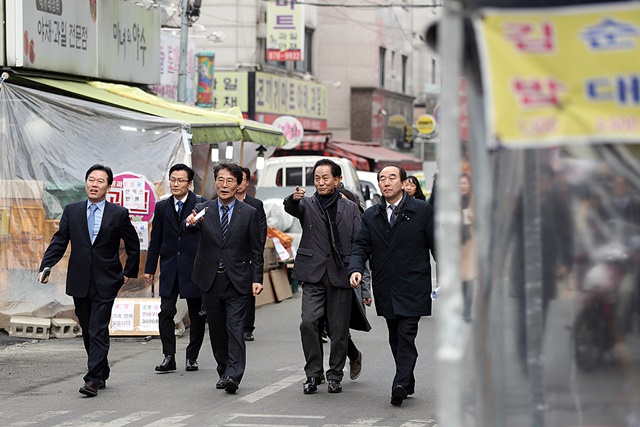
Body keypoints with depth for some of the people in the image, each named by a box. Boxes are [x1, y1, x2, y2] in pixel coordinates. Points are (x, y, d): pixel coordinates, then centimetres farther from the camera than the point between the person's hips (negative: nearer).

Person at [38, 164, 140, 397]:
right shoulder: (72, 211, 5)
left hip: (105, 282, -4)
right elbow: (59, 242, 3)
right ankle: (101, 374, 24)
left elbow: (133, 246, 8)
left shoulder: (119, 214, -1)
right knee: (88, 332, 11)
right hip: (79, 282, 4)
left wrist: (129, 272, 5)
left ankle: (93, 379, -12)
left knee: (98, 331, -10)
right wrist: (46, 266, -9)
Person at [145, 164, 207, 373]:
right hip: (169, 268, 3)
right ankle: (169, 357, 0)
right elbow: (155, 240, 11)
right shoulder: (162, 207, 8)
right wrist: (150, 268, 9)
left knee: (196, 315, 5)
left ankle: (192, 357, 16)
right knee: (166, 312, -5)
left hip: (194, 268, -3)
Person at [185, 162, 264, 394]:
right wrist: (190, 222, -41)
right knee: (217, 330, 9)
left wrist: (257, 279, -4)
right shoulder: (203, 210, 4)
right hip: (210, 280, 2)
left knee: (235, 329, -11)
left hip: (237, 281, -2)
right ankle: (224, 371, 20)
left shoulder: (249, 213, 2)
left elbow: (256, 251, 4)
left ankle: (233, 375, -17)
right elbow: (187, 228, -16)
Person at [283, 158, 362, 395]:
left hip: (341, 275, 1)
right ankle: (313, 374, -2)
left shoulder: (350, 208, 11)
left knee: (339, 328, 4)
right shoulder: (307, 204, 8)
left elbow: (358, 243, 9)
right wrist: (294, 199, -40)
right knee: (309, 322, -15)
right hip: (313, 274, -1)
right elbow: (291, 208, -16)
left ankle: (335, 375, 17)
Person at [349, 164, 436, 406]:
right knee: (395, 339, 11)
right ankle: (408, 384, 21)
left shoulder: (422, 211, 0)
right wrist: (356, 269, -14)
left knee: (406, 336, -13)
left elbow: (436, 244, 1)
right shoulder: (371, 216, 10)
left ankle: (400, 384, -20)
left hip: (412, 288, -4)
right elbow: (361, 247, 6)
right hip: (386, 289, 5)